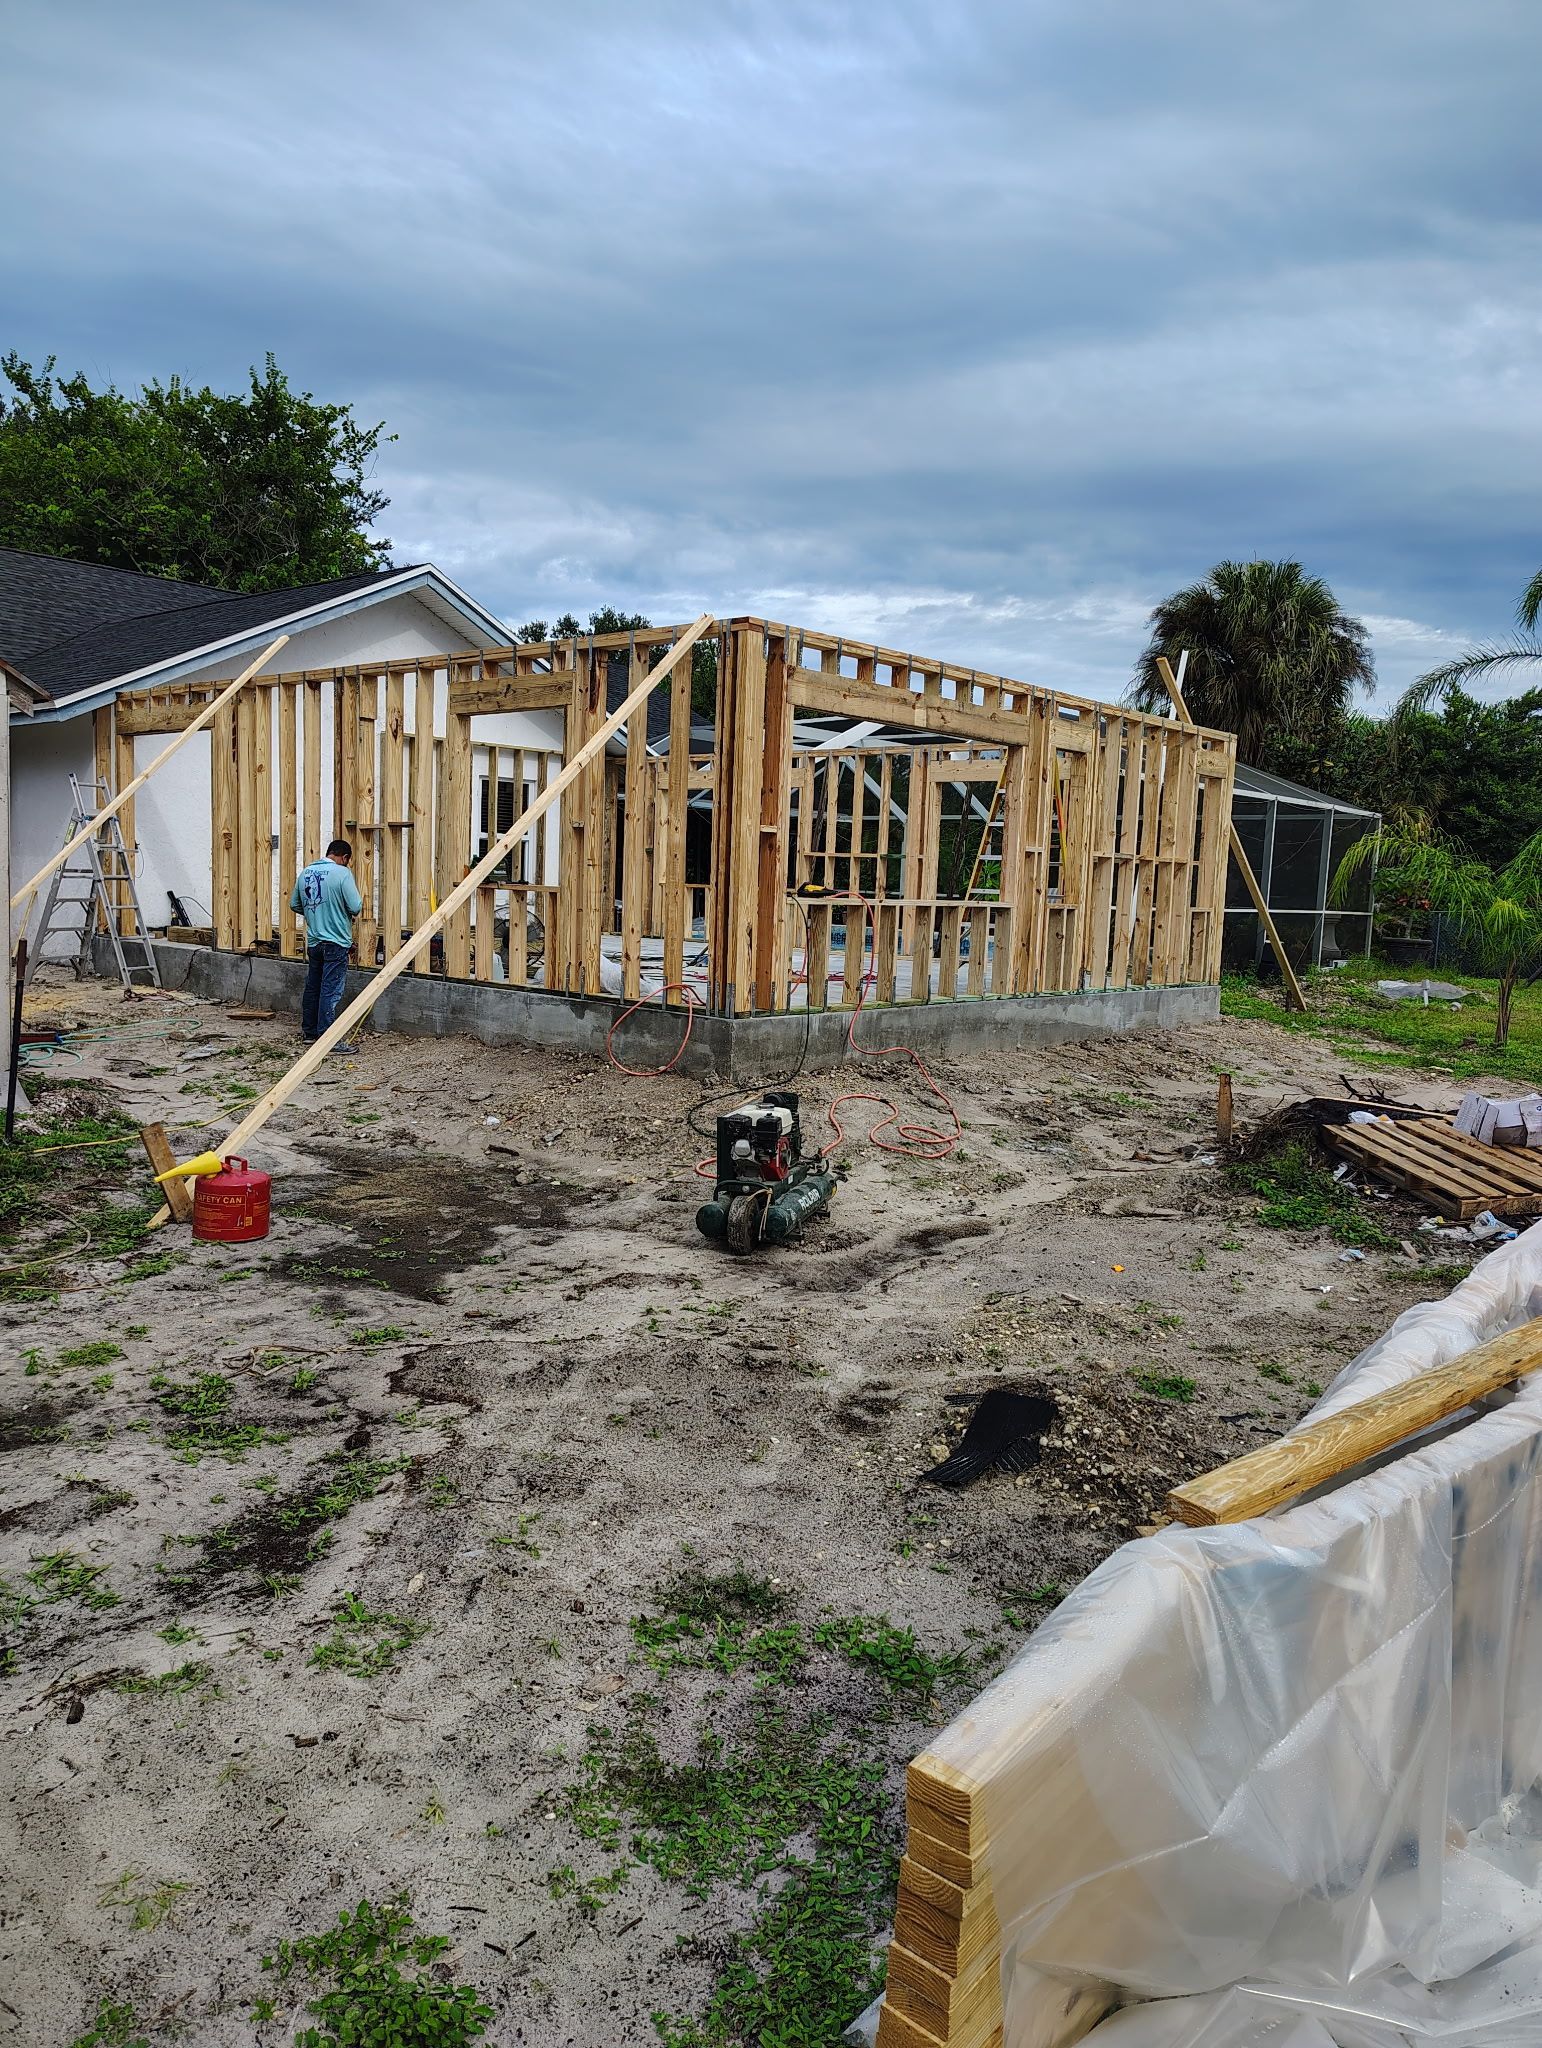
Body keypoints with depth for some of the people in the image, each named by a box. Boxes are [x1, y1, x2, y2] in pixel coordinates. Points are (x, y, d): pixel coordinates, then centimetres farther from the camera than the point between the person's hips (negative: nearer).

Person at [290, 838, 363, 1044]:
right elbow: (355, 907, -16)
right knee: (331, 991, -4)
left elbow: (294, 904, 15)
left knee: (312, 988, 16)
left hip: (313, 941, 7)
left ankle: (309, 1032, 26)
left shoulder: (305, 872, 7)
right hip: (335, 941, -7)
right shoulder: (342, 873, -13)